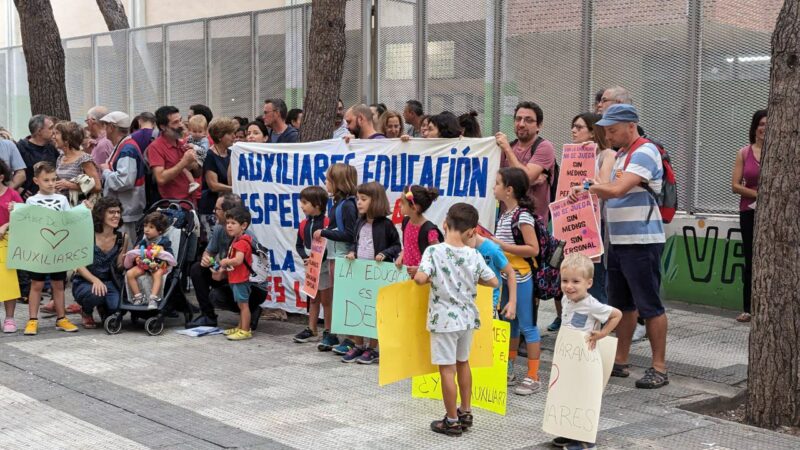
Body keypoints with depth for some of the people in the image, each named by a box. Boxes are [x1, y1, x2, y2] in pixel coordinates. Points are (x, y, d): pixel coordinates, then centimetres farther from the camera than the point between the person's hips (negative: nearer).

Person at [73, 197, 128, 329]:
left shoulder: (122, 238, 1)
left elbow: (118, 267, 3)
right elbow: (79, 265, -13)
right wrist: (95, 280, -29)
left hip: (108, 282, 3)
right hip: (84, 282, -3)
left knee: (117, 305, -28)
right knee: (95, 294, -38)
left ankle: (103, 308, 13)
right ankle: (86, 312, 1)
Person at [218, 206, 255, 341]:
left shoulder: (242, 242, -19)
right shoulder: (236, 240, 15)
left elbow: (238, 260, -32)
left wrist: (225, 261, -16)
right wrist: (224, 266, 7)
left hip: (240, 278, -10)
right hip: (235, 278, 10)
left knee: (243, 304, -6)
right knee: (241, 304, 18)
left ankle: (245, 331, -4)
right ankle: (240, 327, 27)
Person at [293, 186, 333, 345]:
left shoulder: (327, 223, -17)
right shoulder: (304, 224, 2)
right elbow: (299, 245, 8)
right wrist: (305, 257, -11)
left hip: (324, 266, -6)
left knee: (326, 300, 3)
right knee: (313, 299, 15)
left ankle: (328, 332, 11)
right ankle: (311, 331, 22)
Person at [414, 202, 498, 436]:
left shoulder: (434, 251, -14)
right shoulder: (474, 256, -4)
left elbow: (420, 278, -24)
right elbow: (493, 281, 2)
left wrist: (430, 278, -2)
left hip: (445, 319, -5)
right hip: (467, 317, 5)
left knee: (447, 368, 3)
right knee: (463, 362, 22)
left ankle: (452, 421, 10)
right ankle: (466, 412, 32)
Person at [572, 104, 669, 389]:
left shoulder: (644, 152, -13)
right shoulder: (622, 154, 17)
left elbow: (617, 189, -24)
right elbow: (612, 193, 17)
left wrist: (587, 186, -9)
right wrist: (592, 190, -2)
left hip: (642, 242, -10)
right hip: (619, 241, 10)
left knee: (649, 306, -4)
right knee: (623, 304, 15)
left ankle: (659, 368, 2)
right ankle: (620, 362, 24)